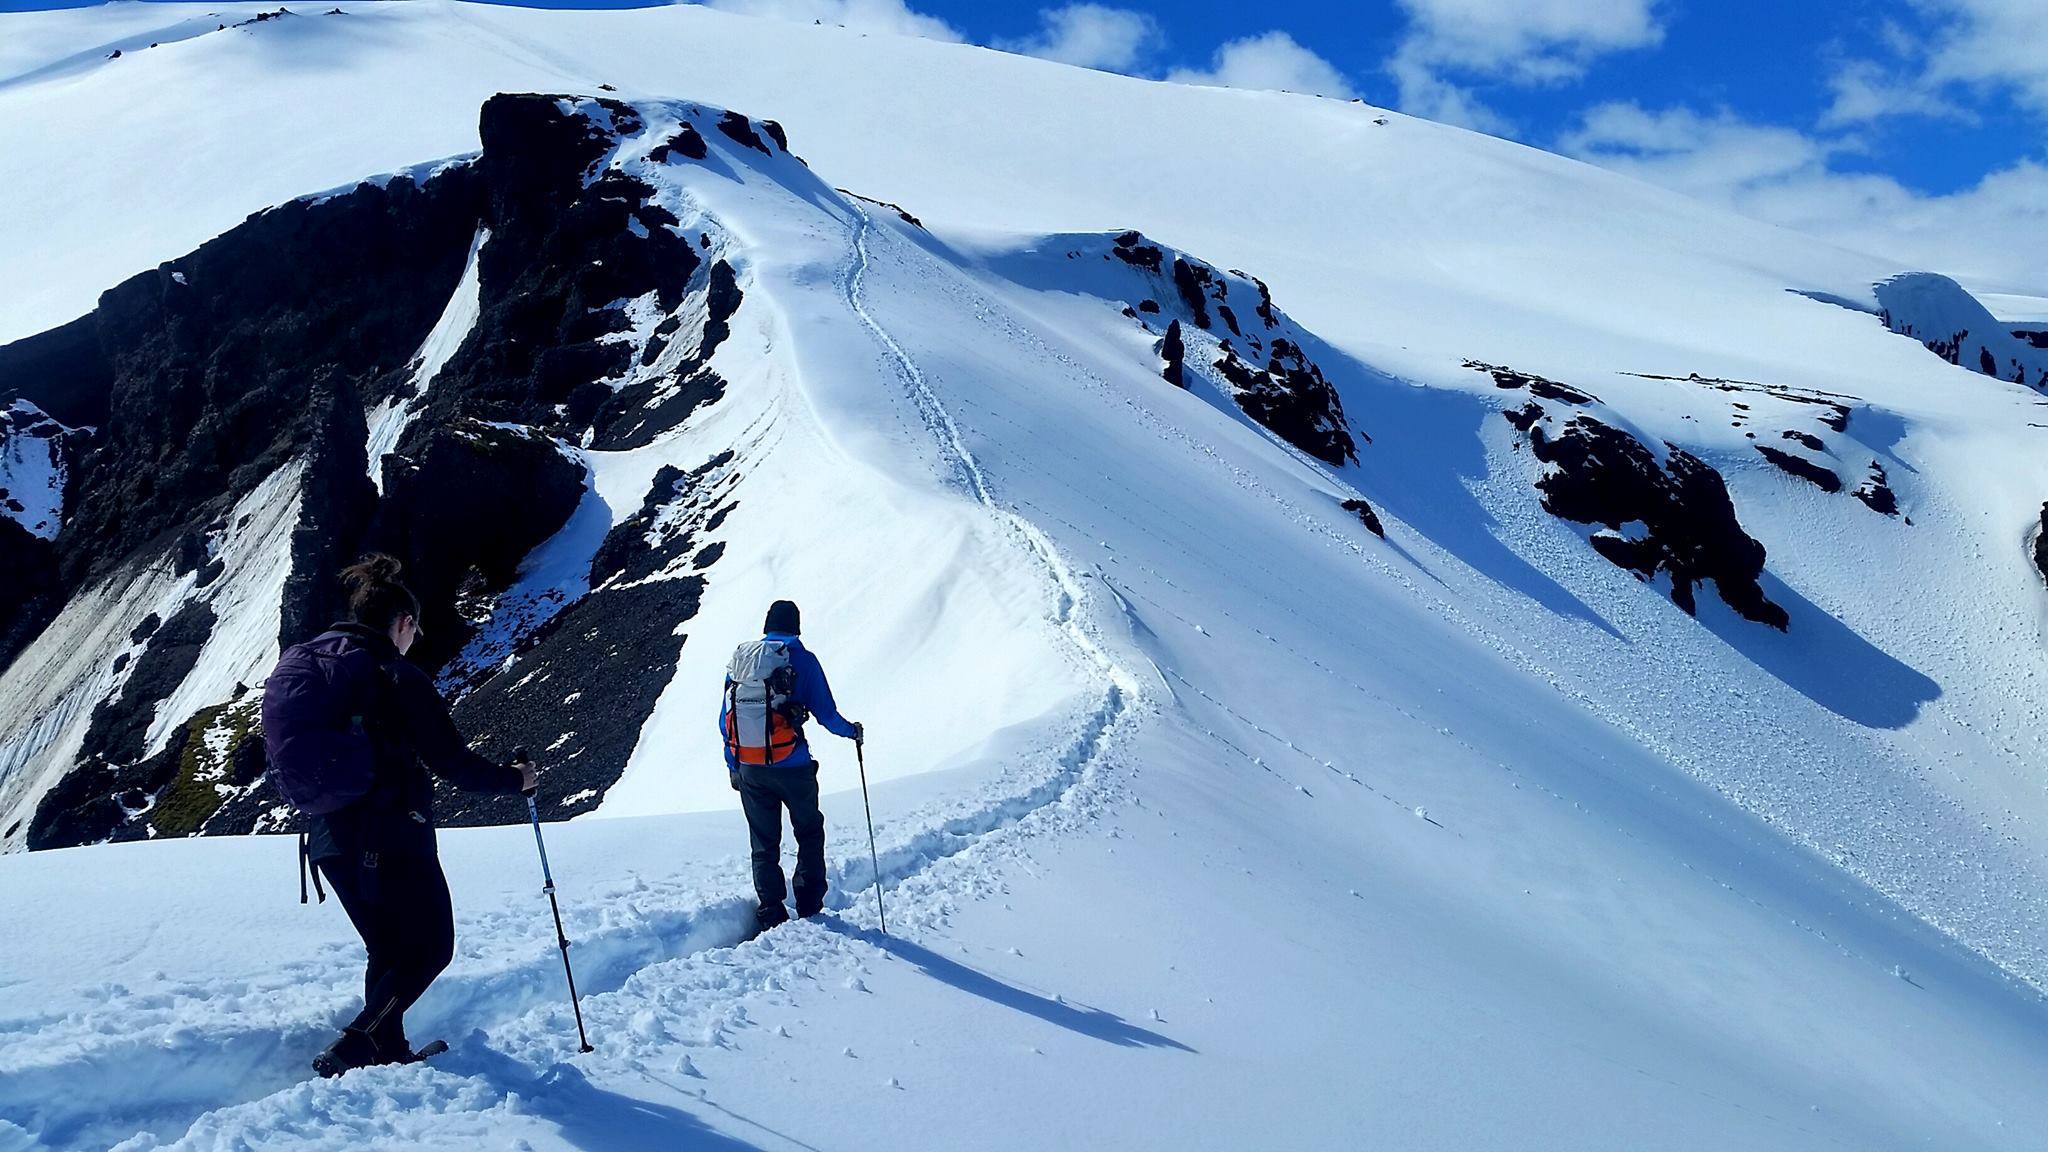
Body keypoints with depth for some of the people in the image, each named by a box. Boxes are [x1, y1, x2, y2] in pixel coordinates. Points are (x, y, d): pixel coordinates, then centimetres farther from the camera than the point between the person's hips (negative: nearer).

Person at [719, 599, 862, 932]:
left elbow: (725, 719, 9)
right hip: (792, 767, -3)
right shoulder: (802, 660, -6)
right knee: (809, 833, 17)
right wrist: (852, 731, 13)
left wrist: (733, 766, 17)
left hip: (750, 769, 3)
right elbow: (826, 714, -7)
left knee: (764, 843, 13)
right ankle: (809, 904, 16)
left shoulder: (740, 658, 5)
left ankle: (771, 913, 9)